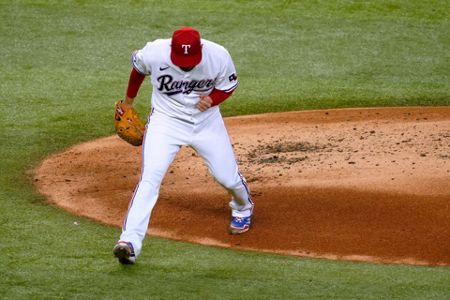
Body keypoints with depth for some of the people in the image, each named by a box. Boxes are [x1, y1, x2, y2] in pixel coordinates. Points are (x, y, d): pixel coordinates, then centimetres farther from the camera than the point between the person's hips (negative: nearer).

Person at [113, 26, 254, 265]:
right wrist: (129, 98, 15)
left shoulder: (219, 57, -23)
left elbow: (227, 86, -3)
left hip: (206, 121, 2)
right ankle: (130, 241, -24)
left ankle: (243, 209, 45)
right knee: (150, 177, -19)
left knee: (227, 176, 9)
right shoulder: (155, 53, -25)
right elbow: (138, 67, 0)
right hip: (166, 119, -2)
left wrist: (212, 99, -24)